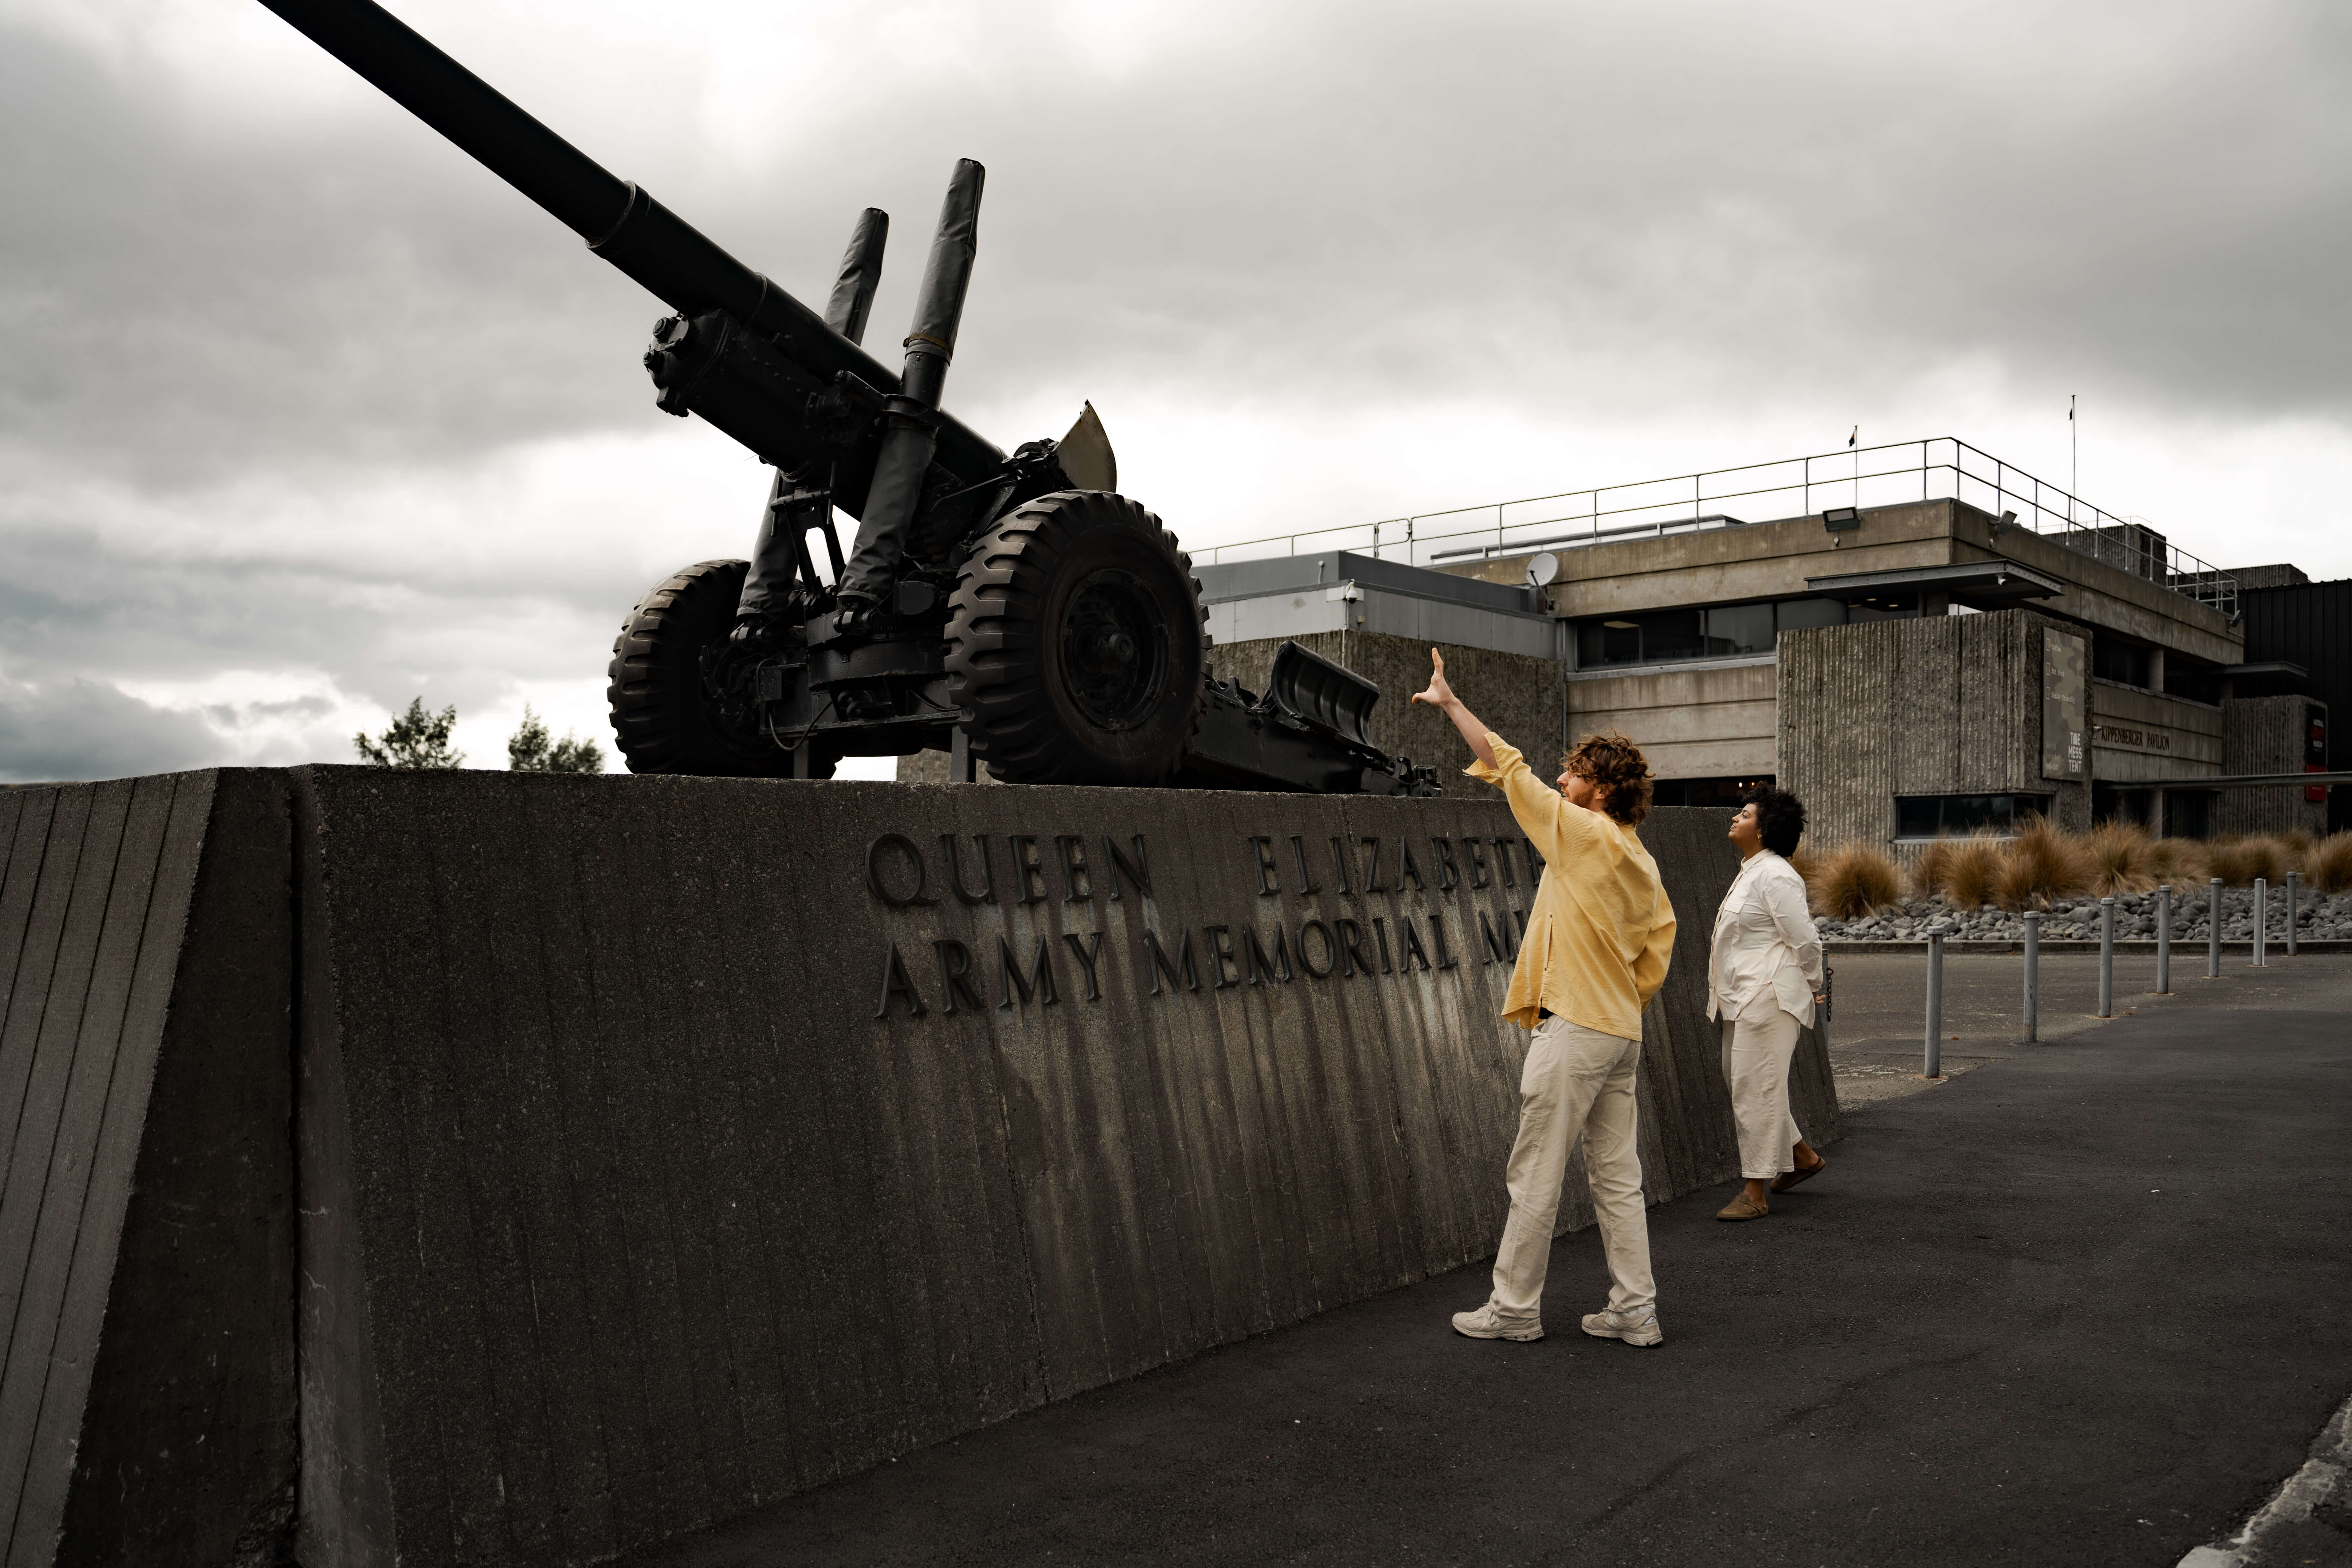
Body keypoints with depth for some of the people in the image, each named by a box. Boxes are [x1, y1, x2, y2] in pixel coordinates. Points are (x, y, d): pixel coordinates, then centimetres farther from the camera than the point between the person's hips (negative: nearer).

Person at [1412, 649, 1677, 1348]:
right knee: (1617, 1175, 12)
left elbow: (1510, 769, -10)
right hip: (1621, 1033, 9)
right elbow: (1659, 946, 14)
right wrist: (1627, 1003, 19)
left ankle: (1514, 1308, 9)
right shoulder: (1642, 863, 12)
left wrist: (1451, 704, -4)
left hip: (1574, 1030, -9)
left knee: (1535, 1176, 1)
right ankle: (1636, 1309, 16)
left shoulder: (1586, 834, -11)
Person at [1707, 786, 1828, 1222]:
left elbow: (1806, 941, -15)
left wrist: (1811, 987, -1)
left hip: (1767, 999, -11)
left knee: (1755, 1091, -6)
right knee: (1744, 1085, 17)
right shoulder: (1751, 872, 16)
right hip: (1741, 1000, 11)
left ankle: (1755, 1195, 0)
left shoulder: (1774, 876, -16)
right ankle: (1803, 1156, 34)